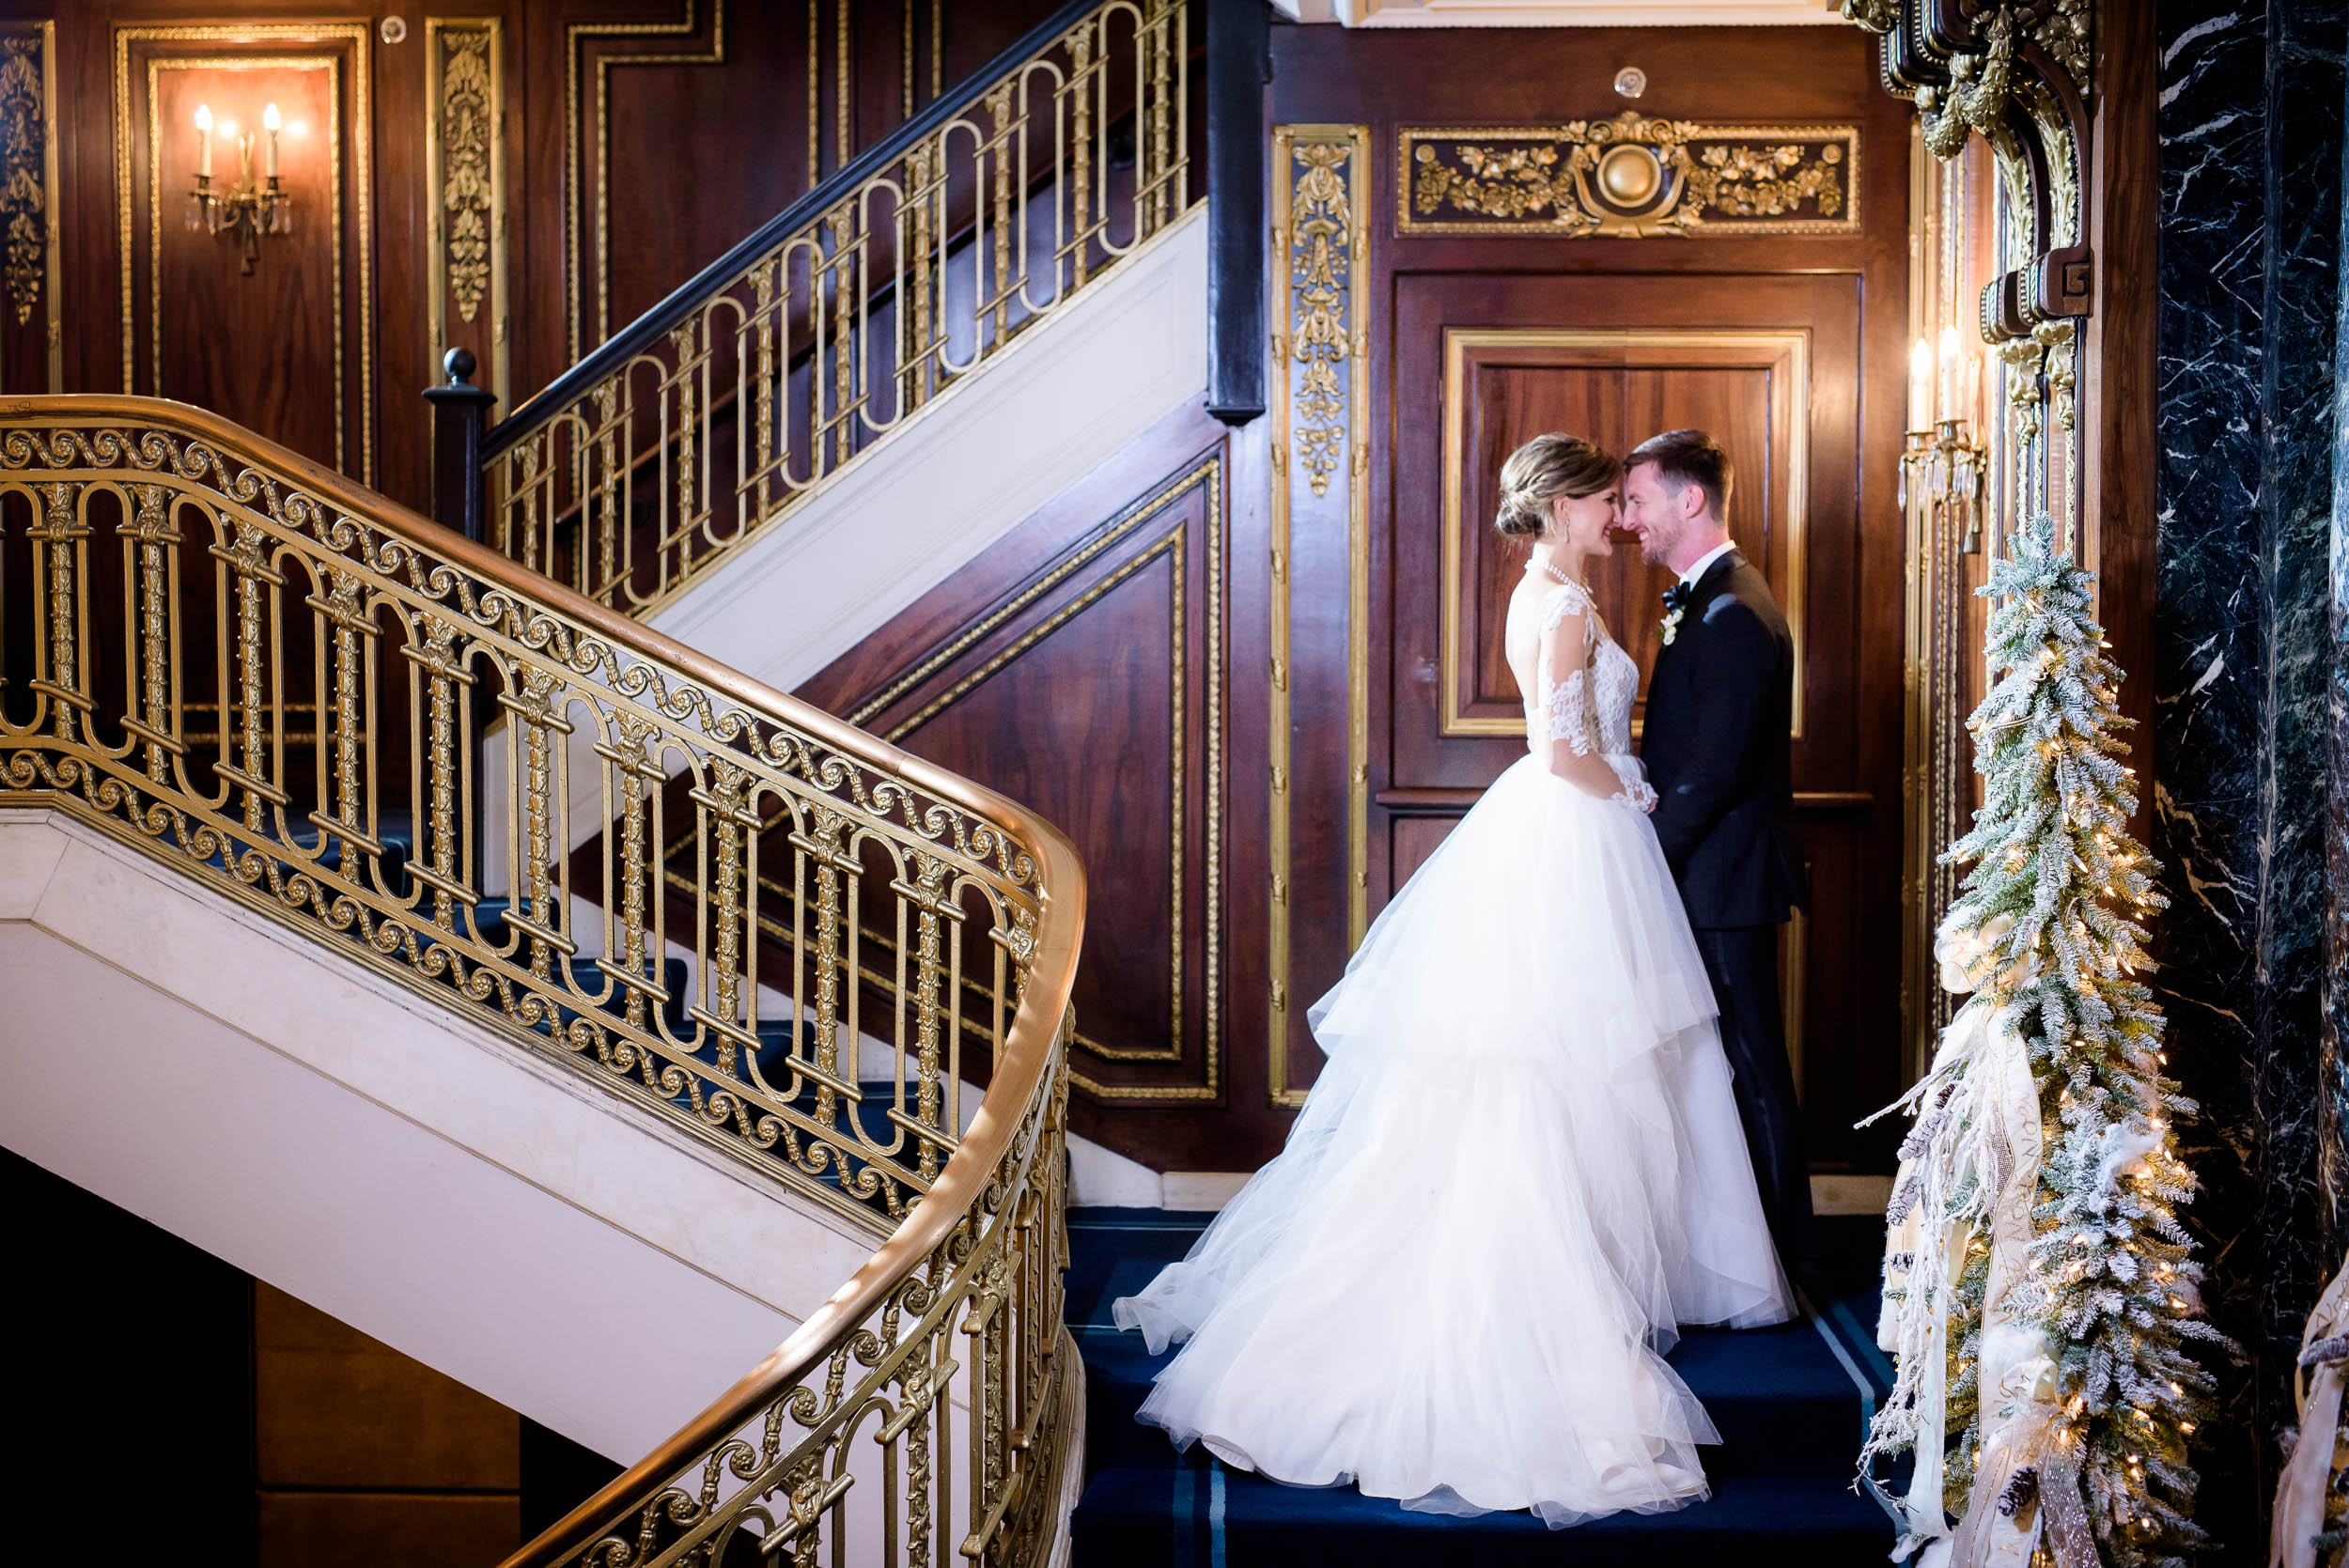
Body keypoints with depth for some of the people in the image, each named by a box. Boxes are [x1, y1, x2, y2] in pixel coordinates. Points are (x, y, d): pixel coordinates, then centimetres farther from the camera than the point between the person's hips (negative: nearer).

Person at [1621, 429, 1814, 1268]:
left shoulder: (1733, 614, -18)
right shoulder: (1705, 600, 14)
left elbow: (1715, 770, -22)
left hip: (1723, 883, -10)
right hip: (1705, 879, 10)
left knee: (1752, 1071, -1)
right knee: (1718, 1065, 15)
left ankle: (1782, 1261, 10)